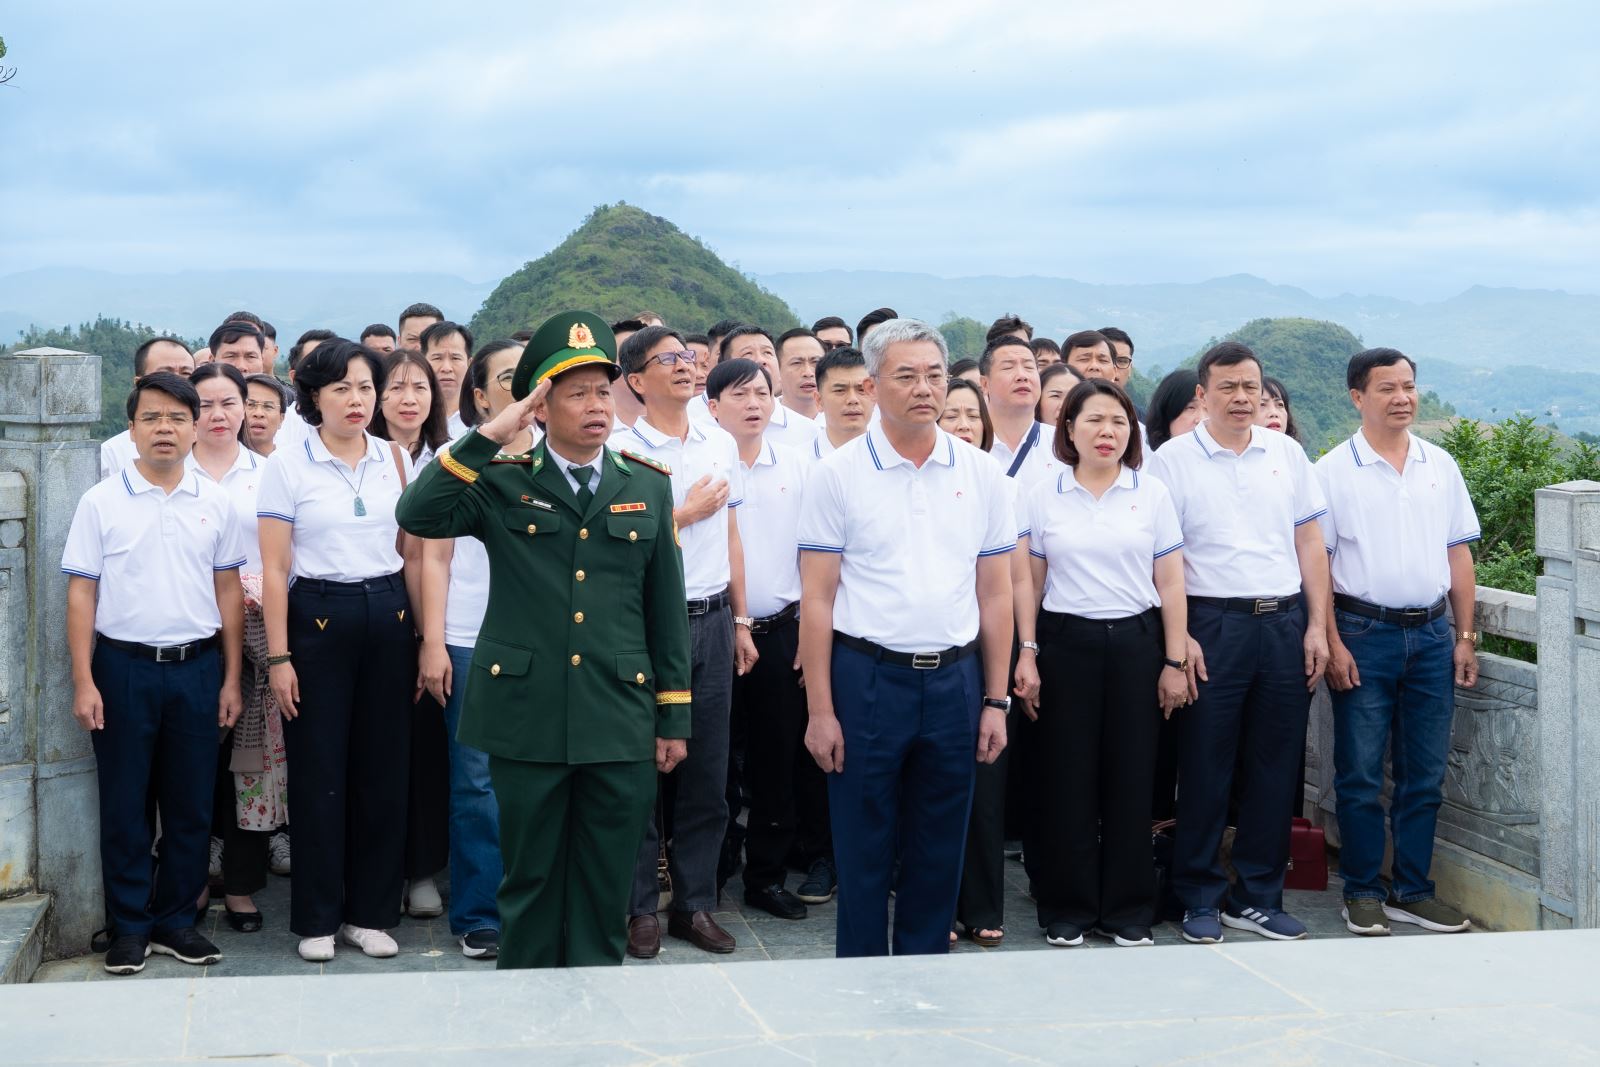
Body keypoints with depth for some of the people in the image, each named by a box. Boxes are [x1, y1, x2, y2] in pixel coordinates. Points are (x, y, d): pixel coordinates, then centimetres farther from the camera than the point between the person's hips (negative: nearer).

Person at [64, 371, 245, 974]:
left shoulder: (215, 504, 4)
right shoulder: (101, 502, -1)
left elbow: (228, 592, 8)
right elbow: (81, 593, -1)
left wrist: (231, 677, 6)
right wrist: (83, 681, -6)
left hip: (197, 667, 2)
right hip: (124, 666, -2)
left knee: (191, 804, 7)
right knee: (124, 804, 5)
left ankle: (176, 919, 20)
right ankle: (130, 926, 16)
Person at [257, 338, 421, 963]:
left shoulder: (393, 459, 7)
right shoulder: (288, 466, -3)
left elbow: (412, 556, 11)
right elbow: (274, 570, -4)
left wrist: (424, 636, 7)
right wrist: (278, 658, -8)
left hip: (388, 617, 3)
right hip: (318, 618, -3)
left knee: (384, 769, 6)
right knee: (319, 773, 2)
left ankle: (371, 912, 17)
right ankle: (316, 921, 13)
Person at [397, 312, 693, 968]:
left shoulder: (648, 487, 8)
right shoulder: (503, 483, 2)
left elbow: (666, 607, 9)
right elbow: (418, 516, -15)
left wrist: (673, 715, 7)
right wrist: (489, 436, -18)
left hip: (621, 723, 2)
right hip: (526, 717, -1)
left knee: (605, 885, 9)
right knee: (530, 878, 10)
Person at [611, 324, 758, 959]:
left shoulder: (721, 444, 11)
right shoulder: (621, 449, -6)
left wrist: (741, 622, 13)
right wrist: (687, 513, -7)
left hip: (712, 619, 5)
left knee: (707, 772, 8)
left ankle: (695, 903, 19)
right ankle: (640, 907, 13)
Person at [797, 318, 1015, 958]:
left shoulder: (979, 473, 6)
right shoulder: (838, 474, -3)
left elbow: (995, 593, 9)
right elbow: (816, 600, -4)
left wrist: (995, 700, 5)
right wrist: (820, 710, -8)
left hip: (954, 678, 3)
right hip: (867, 676, -3)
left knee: (939, 851, 11)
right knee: (863, 851, 5)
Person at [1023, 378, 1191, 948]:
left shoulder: (1152, 494, 5)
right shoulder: (1042, 496, 4)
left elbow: (1170, 585, 5)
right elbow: (1030, 584, 6)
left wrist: (1175, 661, 1)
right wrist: (1025, 656, 0)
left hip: (1136, 644, 1)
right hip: (1066, 643, 0)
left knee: (1131, 777, 4)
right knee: (1066, 777, 2)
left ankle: (1128, 909, 15)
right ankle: (1067, 907, 13)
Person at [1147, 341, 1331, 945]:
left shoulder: (1287, 454, 11)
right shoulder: (1174, 459, -1)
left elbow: (1310, 544, 12)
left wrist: (1317, 626, 5)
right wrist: (1179, 637, -11)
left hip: (1285, 623, 4)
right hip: (1213, 624, -4)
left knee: (1275, 765, 7)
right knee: (1205, 768, 1)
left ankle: (1258, 898, 18)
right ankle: (1200, 900, 13)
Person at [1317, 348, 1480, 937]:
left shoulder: (1440, 465, 9)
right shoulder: (1334, 471, -3)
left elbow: (1459, 555, 12)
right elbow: (1316, 563, -5)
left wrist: (1465, 635, 7)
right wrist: (1333, 644, -11)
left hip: (1431, 634, 4)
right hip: (1364, 633, -4)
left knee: (1424, 775, 8)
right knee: (1360, 775, 2)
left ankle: (1412, 890, 20)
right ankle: (1362, 893, 14)